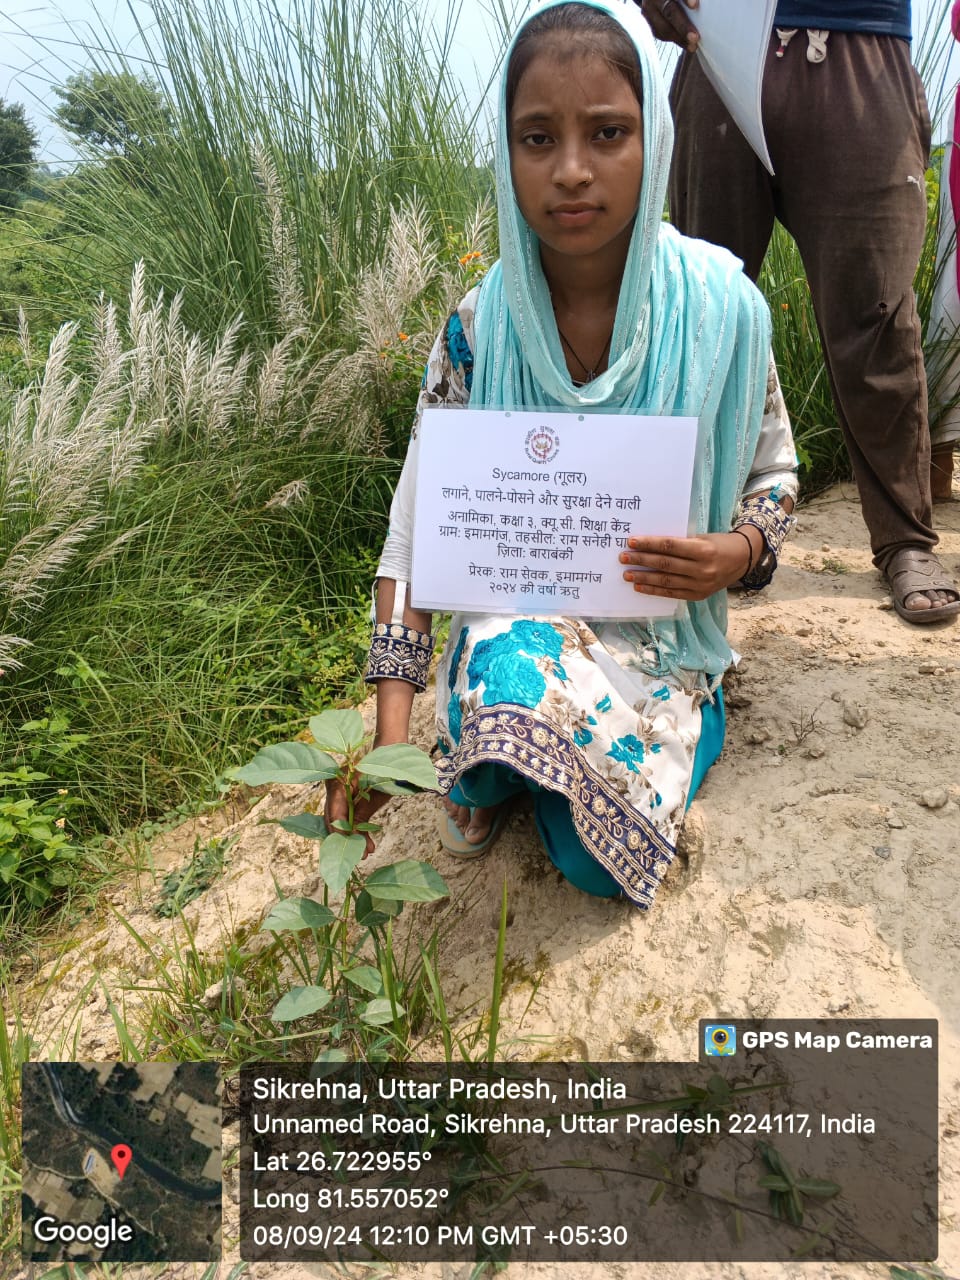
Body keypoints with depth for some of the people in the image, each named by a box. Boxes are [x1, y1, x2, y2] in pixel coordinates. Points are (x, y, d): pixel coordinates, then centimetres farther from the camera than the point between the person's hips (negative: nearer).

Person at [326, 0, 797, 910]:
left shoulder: (721, 307, -10)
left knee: (599, 863, -17)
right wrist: (389, 726, -19)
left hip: (665, 629, 1)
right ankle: (486, 771, 0)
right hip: (519, 624, 0)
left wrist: (739, 551, -20)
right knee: (509, 677, -36)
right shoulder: (478, 329, -10)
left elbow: (773, 471, 4)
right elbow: (417, 524, -10)